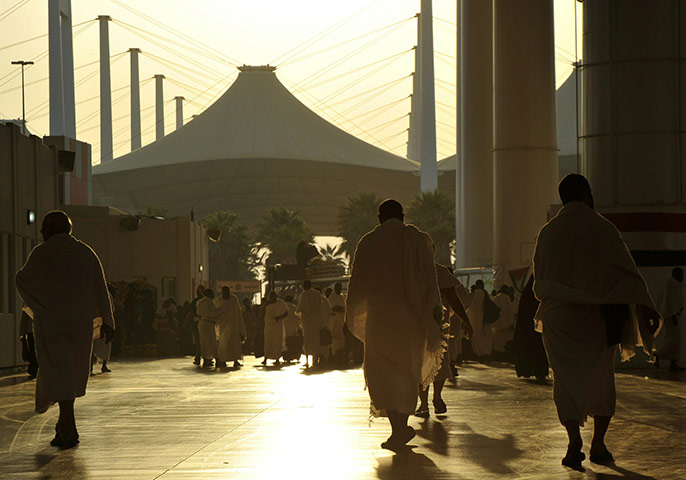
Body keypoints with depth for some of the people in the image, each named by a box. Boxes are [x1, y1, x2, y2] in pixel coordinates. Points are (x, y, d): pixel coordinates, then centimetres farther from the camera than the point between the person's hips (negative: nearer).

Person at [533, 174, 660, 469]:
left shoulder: (548, 233, 1)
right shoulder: (603, 229, -5)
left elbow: (539, 281, 8)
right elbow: (627, 270, -11)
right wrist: (644, 306, -13)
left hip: (559, 315, 1)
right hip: (597, 316, -1)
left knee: (566, 379, 4)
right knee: (601, 377, 11)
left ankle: (574, 442, -10)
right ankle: (598, 443, 8)